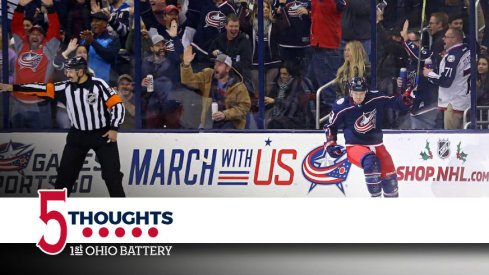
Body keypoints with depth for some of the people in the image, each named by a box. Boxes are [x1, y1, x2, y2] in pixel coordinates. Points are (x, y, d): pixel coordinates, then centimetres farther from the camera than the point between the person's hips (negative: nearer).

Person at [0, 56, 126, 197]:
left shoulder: (98, 85, -15)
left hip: (103, 135, -4)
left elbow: (117, 104, -13)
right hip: (78, 136, 5)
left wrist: (114, 128, -18)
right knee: (65, 172, 7)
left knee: (111, 173, -5)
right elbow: (43, 89, -6)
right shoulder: (65, 87, -3)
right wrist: (13, 87, -11)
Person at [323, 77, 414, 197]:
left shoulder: (376, 98, -8)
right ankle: (375, 196, -23)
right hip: (355, 146, -4)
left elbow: (395, 102, 2)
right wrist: (330, 144, -6)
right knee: (371, 162, -34)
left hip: (376, 145, 4)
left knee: (389, 177, 3)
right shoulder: (341, 106, -12)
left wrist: (407, 97, -17)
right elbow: (331, 126, 2)